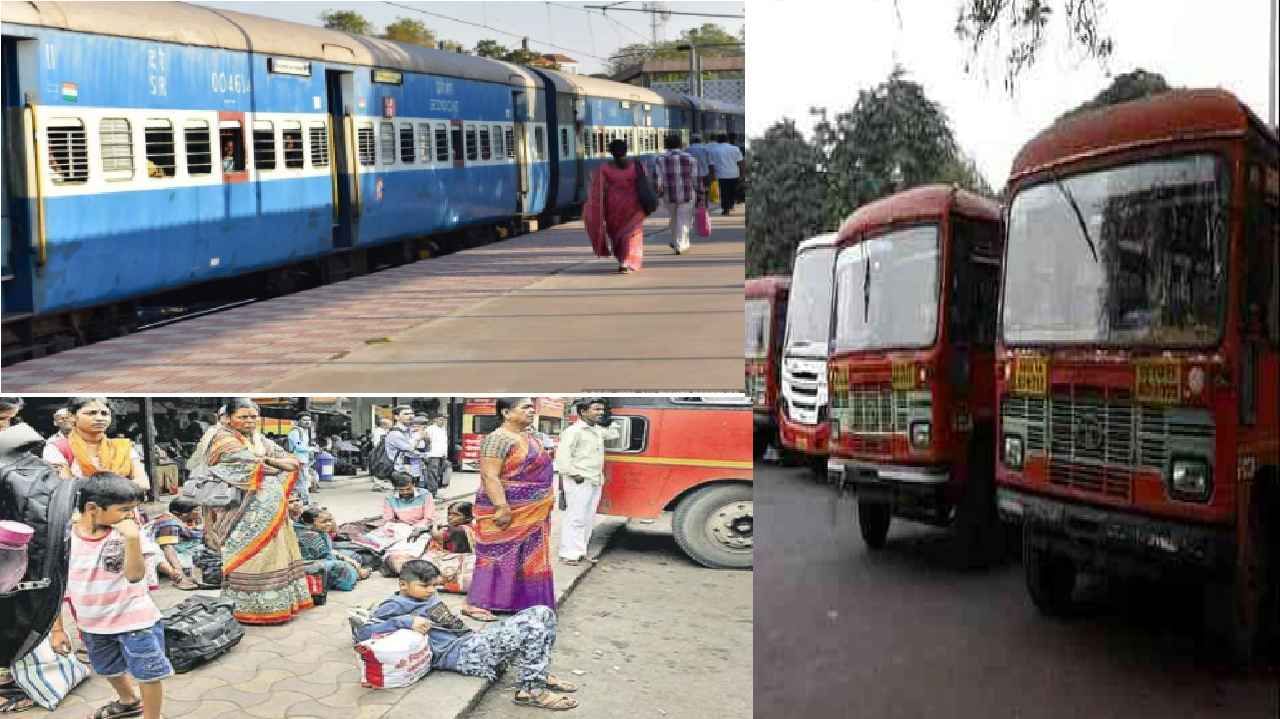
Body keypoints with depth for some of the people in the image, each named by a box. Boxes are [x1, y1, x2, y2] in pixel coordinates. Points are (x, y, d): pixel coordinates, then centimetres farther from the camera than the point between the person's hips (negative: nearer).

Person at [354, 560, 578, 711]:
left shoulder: (429, 597, 21)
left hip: (471, 641, 9)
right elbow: (363, 632, -17)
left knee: (542, 612, 0)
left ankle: (539, 673, 7)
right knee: (531, 628, -25)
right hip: (458, 653, -9)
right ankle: (530, 689, -14)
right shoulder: (395, 607, -3)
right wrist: (407, 621, -25)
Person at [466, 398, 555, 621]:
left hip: (533, 513, 9)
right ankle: (477, 603, 2)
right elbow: (490, 476, -22)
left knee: (528, 557, 13)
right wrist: (502, 508, -26)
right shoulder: (498, 439, -17)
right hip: (508, 510, -9)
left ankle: (521, 600, 23)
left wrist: (546, 499, 19)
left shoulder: (529, 437, 12)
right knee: (496, 555, -4)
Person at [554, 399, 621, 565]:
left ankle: (580, 551, 17)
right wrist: (574, 474, -19)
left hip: (596, 481, 9)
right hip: (579, 482, -9)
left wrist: (608, 422, 25)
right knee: (576, 518, -9)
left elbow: (614, 434, 36)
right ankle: (569, 554, -7)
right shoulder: (574, 431, -11)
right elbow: (562, 454, -18)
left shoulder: (598, 430, 17)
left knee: (588, 519, 11)